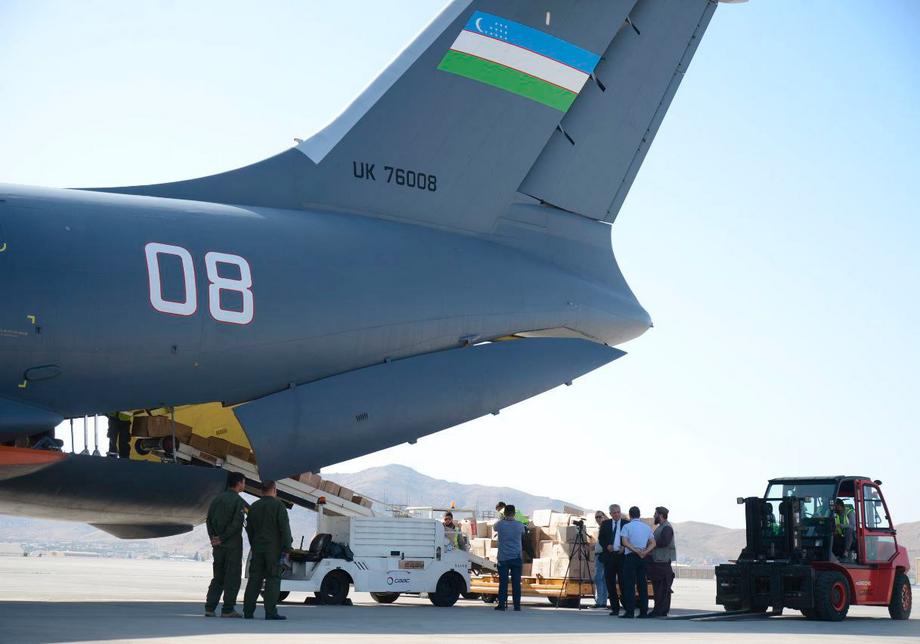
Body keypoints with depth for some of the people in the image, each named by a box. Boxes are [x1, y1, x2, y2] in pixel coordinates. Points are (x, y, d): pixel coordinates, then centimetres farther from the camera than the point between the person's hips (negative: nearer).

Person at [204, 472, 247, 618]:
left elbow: (209, 520, 8)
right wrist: (221, 538, -12)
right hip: (233, 545, -6)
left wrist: (213, 538, 5)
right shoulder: (239, 502, -11)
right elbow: (236, 524, -18)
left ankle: (209, 608, 6)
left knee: (218, 578, 13)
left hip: (218, 545, 6)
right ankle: (228, 610, 0)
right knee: (232, 578, 1)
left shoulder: (217, 499, 9)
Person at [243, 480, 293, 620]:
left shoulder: (254, 507, 12)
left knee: (254, 579, 7)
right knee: (273, 579, -4)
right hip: (274, 549, -5)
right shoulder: (278, 505, -7)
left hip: (257, 548, 5)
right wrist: (287, 548, -10)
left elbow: (249, 529, 16)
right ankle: (270, 612, -9)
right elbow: (284, 528, -12)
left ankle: (248, 611, 5)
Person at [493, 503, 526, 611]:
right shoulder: (519, 525, -1)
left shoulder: (500, 524, -6)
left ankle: (502, 604, -3)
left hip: (503, 558, -1)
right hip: (516, 557, 1)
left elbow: (495, 528, 18)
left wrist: (504, 519, 31)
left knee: (503, 582, 0)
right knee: (516, 582, 3)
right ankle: (517, 605, 3)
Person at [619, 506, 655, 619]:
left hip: (630, 557, -5)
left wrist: (636, 551, -13)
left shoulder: (627, 526, -2)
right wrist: (644, 552, -8)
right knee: (642, 584, 7)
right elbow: (653, 543, 4)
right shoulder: (647, 527, 12)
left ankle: (630, 611, -9)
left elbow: (625, 542, -14)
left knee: (629, 585, -4)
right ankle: (644, 611, 5)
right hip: (642, 558, 5)